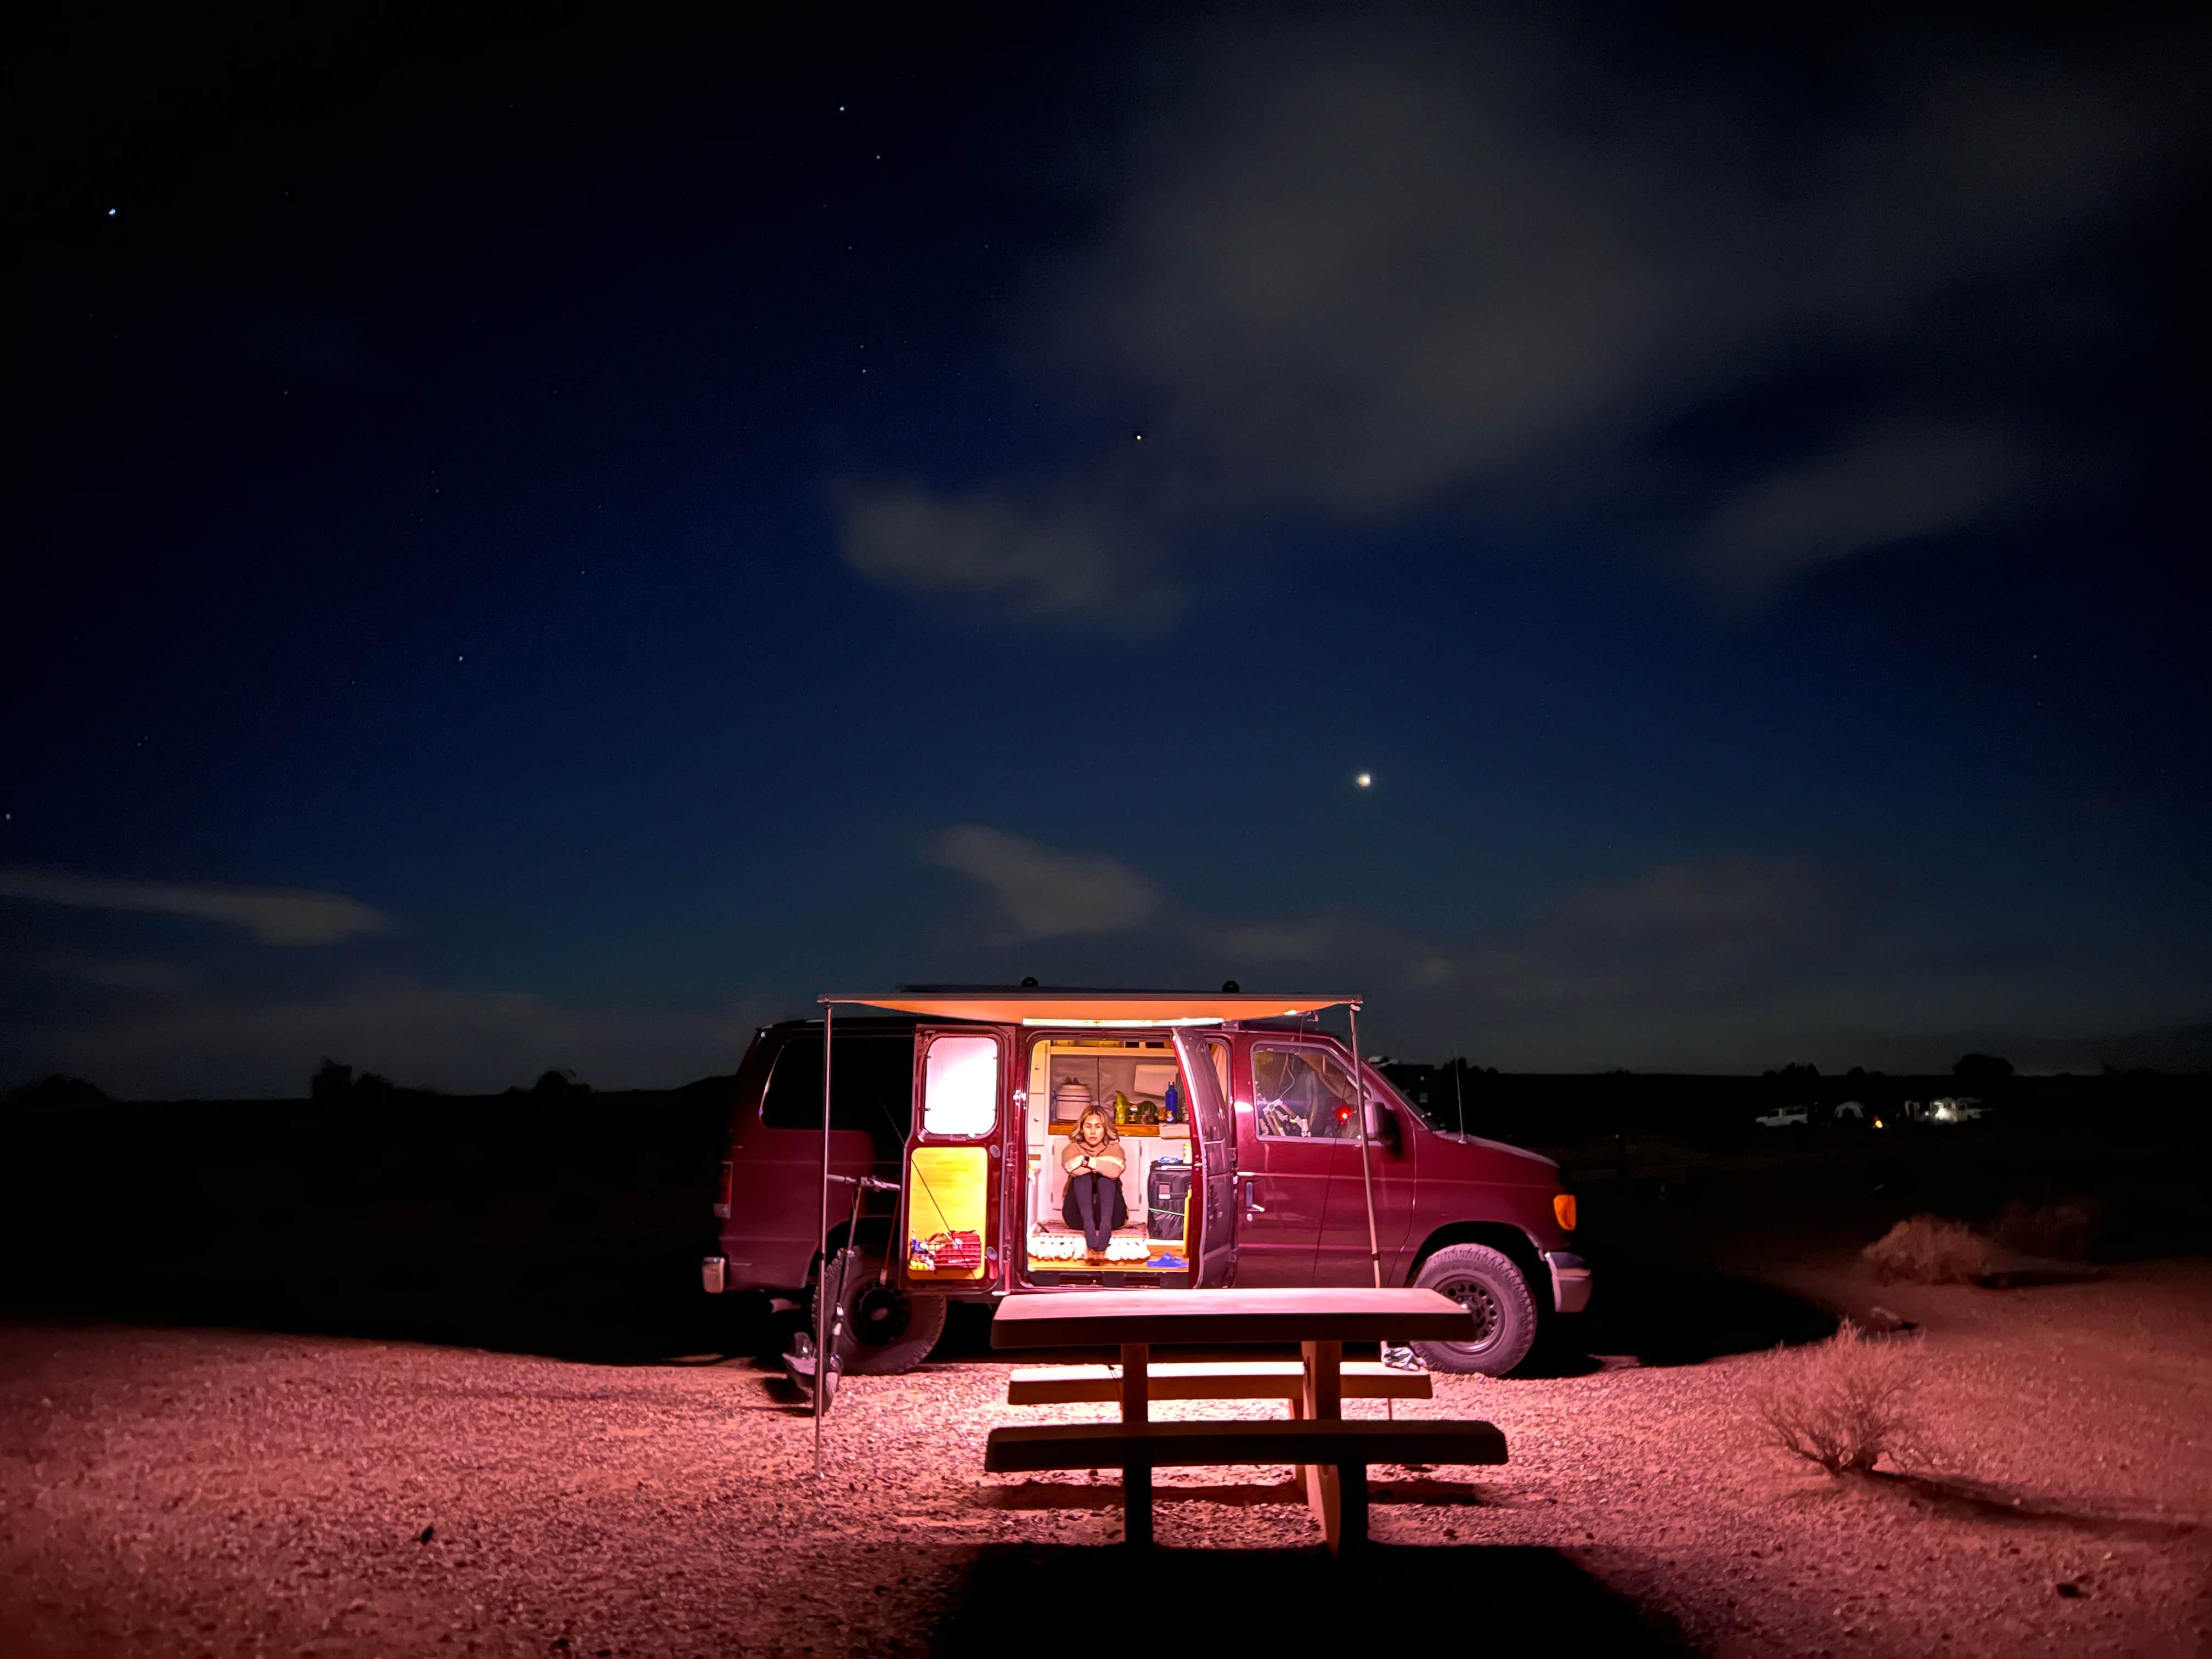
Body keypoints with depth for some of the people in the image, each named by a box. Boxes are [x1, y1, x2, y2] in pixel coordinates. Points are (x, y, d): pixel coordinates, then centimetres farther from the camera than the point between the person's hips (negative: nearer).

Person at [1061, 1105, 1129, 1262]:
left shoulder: (1114, 1148, 8)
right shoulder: (1072, 1148, 8)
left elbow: (1115, 1171, -19)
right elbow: (1073, 1169, -19)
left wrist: (1086, 1161, -16)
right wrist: (1105, 1162, -13)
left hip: (1111, 1215, 0)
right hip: (1078, 1216, 0)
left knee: (1107, 1176, -22)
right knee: (1082, 1175, -22)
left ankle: (1106, 1225, -47)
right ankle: (1088, 1225, -48)